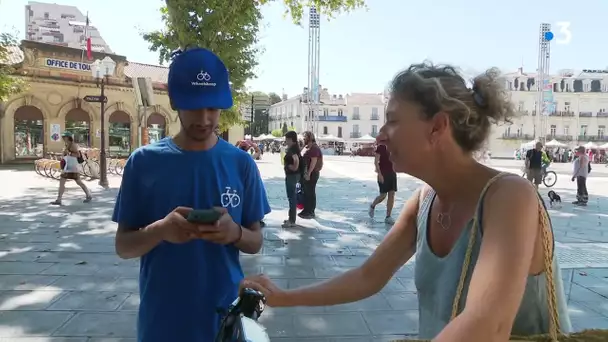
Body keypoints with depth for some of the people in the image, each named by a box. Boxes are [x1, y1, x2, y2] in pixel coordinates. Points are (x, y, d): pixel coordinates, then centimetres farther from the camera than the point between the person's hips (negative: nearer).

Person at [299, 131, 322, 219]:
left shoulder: (314, 148, -15)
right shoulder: (306, 147, 16)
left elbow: (314, 161, -22)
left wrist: (309, 173, -25)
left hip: (311, 173, -10)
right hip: (305, 173, 10)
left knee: (310, 193, -3)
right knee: (305, 192, 15)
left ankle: (311, 212, 4)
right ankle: (306, 210, 25)